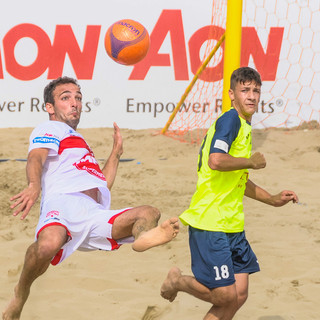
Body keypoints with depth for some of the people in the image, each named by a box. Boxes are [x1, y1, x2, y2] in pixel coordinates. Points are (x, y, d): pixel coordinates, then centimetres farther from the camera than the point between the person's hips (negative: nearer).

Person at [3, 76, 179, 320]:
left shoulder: (79, 143, 44)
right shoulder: (50, 129, 19)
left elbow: (104, 185, 42)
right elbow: (36, 158, -5)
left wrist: (116, 152, 42)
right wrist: (34, 185, -27)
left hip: (96, 217, 8)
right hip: (63, 202, -8)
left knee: (149, 213, -10)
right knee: (48, 245, -39)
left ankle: (143, 237, -48)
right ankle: (20, 294, -13)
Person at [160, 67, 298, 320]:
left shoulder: (244, 127, 18)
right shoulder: (230, 120, -13)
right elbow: (216, 161, -30)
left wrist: (272, 199, 26)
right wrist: (252, 161, -16)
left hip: (232, 225, 10)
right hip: (209, 223, -10)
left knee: (238, 295, 6)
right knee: (225, 295, -6)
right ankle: (178, 280, 19)